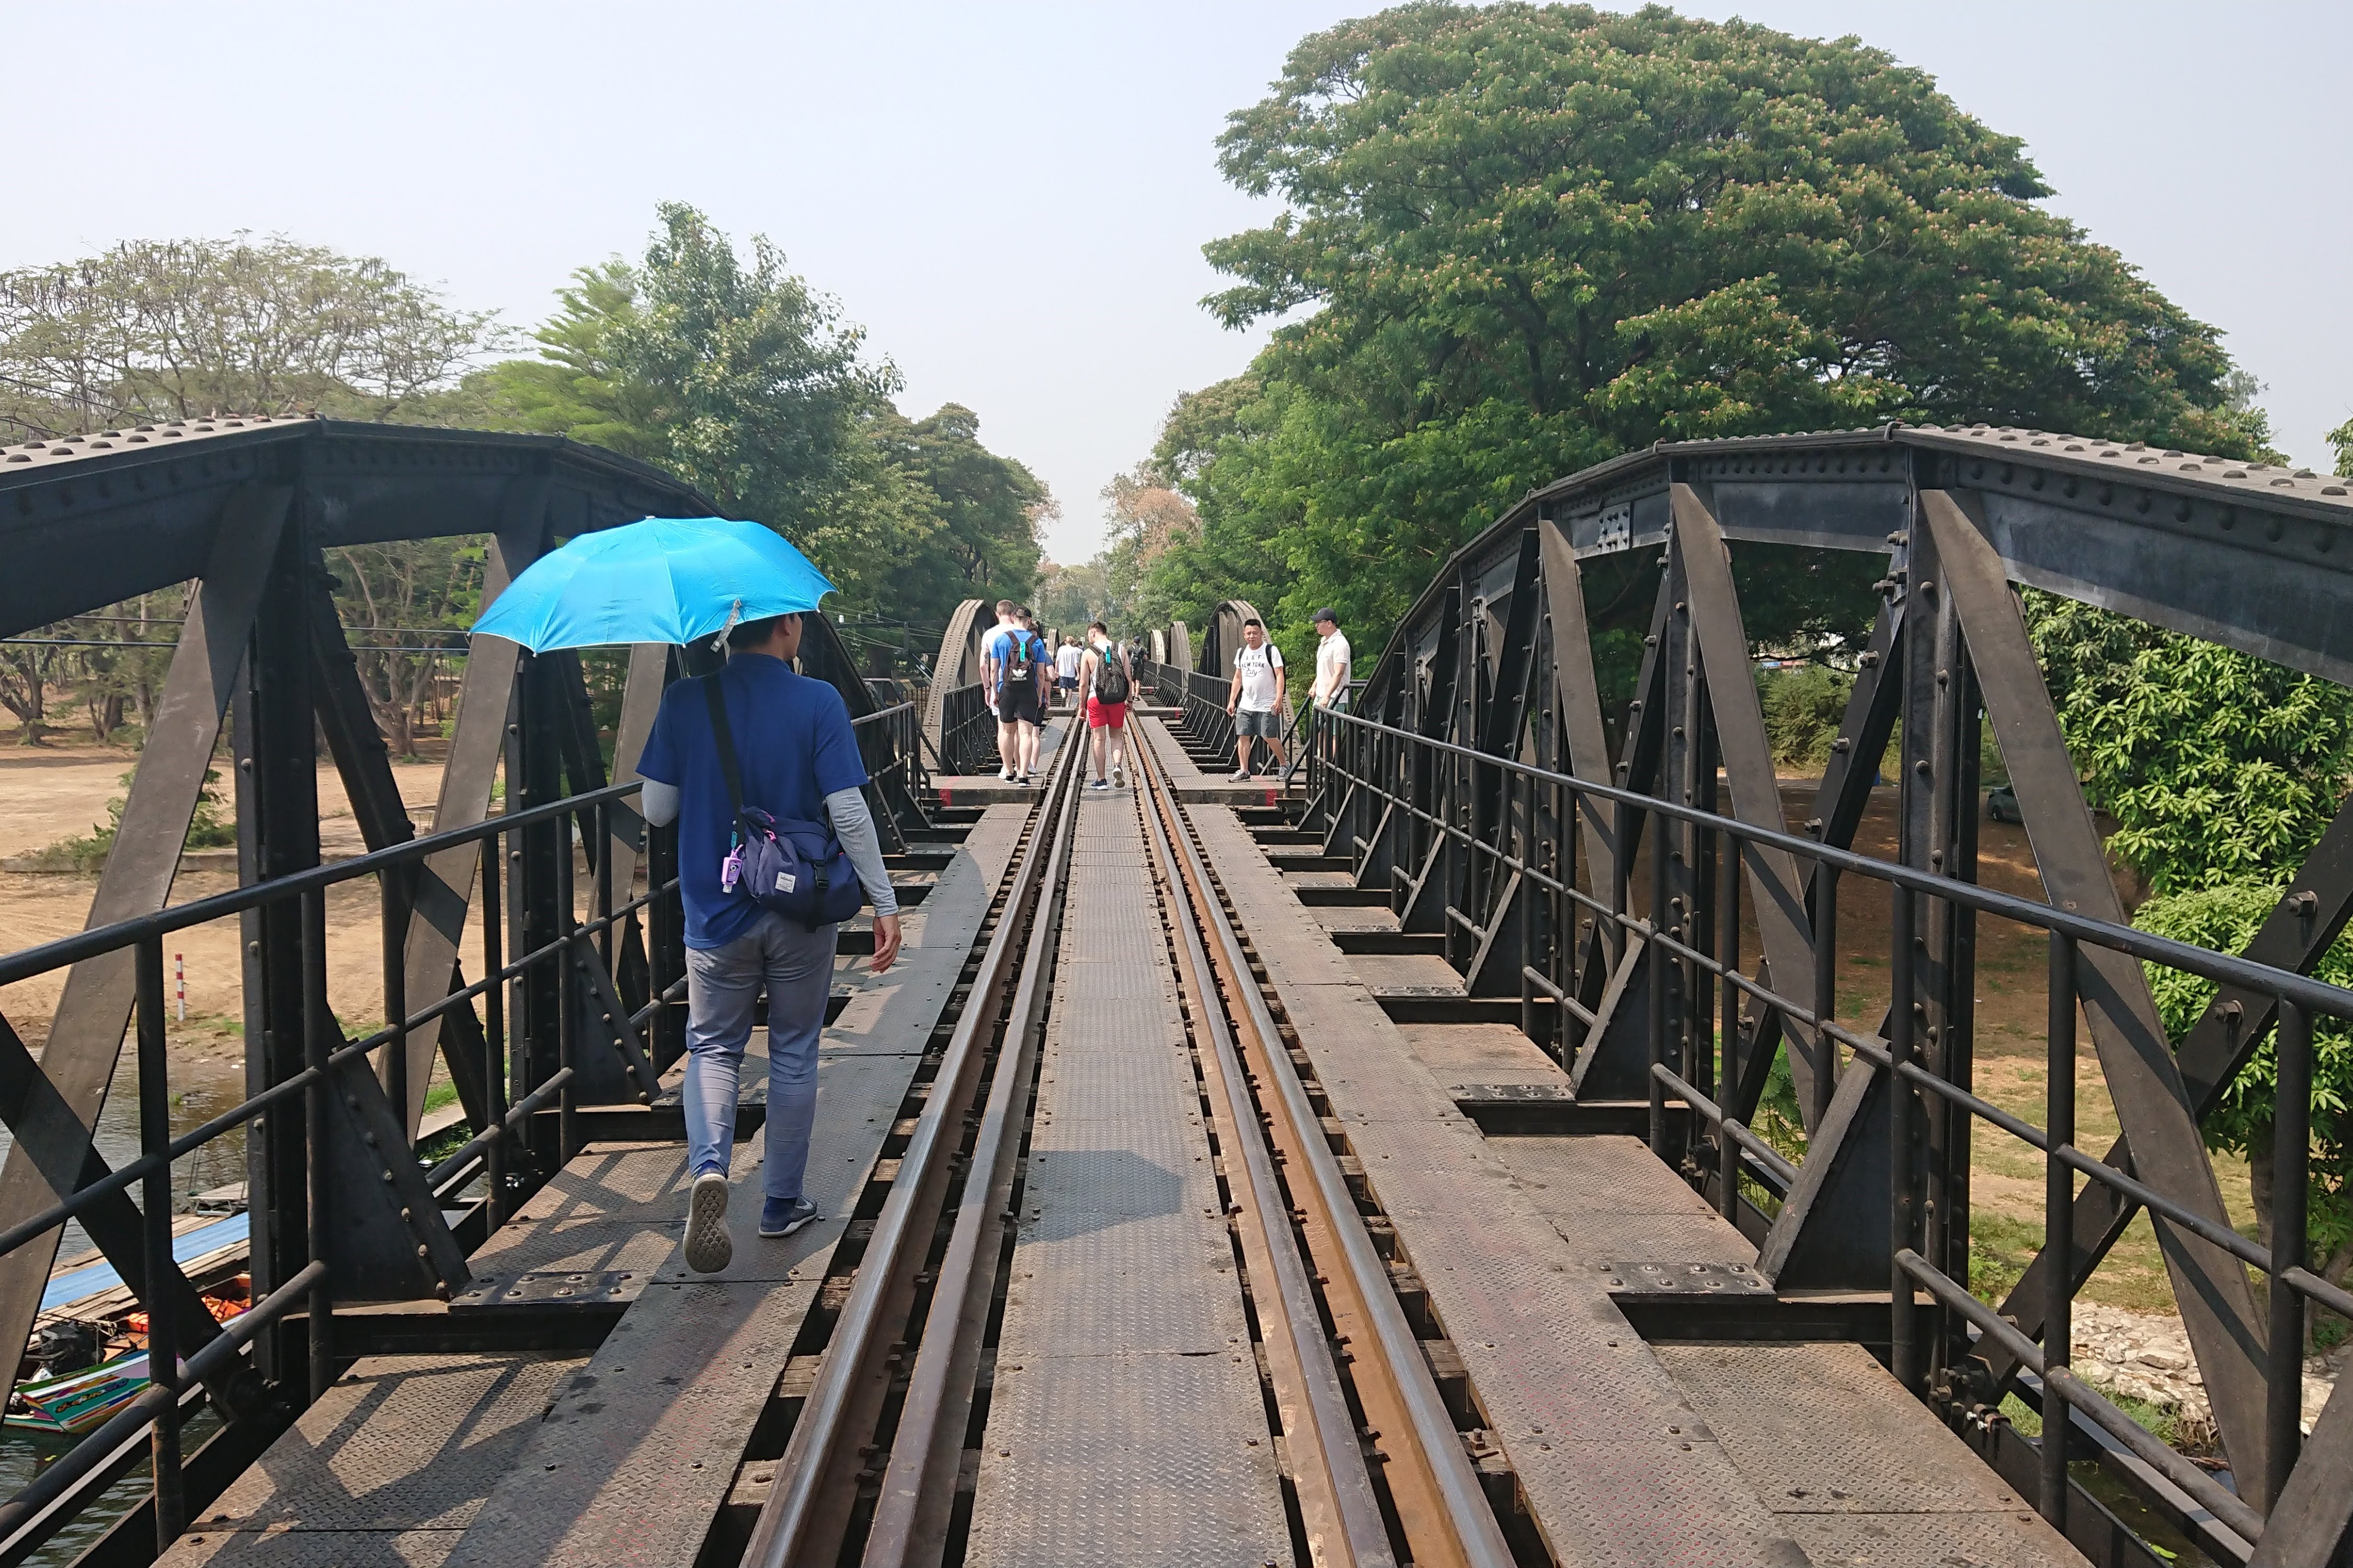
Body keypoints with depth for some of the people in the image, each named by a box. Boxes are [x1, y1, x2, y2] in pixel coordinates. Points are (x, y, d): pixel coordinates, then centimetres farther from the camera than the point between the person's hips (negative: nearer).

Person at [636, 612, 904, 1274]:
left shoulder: (684, 701, -6)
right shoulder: (817, 703, -12)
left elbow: (657, 810, -2)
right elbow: (848, 813, -15)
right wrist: (885, 904, -7)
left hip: (716, 914, 1)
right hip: (801, 913, -1)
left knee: (713, 1048, 15)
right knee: (793, 1053, 15)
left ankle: (709, 1166, -10)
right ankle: (782, 1202, 24)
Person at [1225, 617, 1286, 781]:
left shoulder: (1271, 651, -6)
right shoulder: (1241, 652, 12)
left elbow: (1279, 675, -9)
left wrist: (1278, 699, -19)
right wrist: (1231, 701, 13)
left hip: (1267, 706, -5)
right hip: (1245, 705, 5)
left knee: (1269, 737, -3)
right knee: (1243, 736, -1)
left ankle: (1283, 764, 15)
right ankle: (1243, 770, 4)